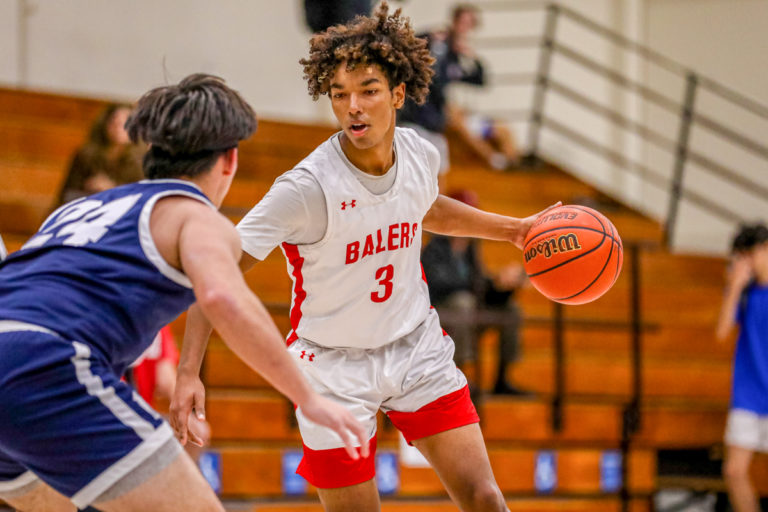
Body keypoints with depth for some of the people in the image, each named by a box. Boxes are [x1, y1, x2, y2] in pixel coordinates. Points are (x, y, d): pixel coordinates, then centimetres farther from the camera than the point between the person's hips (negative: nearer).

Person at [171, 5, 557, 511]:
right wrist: (189, 373, -29)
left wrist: (512, 228, 16)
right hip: (334, 366, -4)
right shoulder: (306, 188, -25)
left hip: (417, 350, 5)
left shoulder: (421, 155, -7)